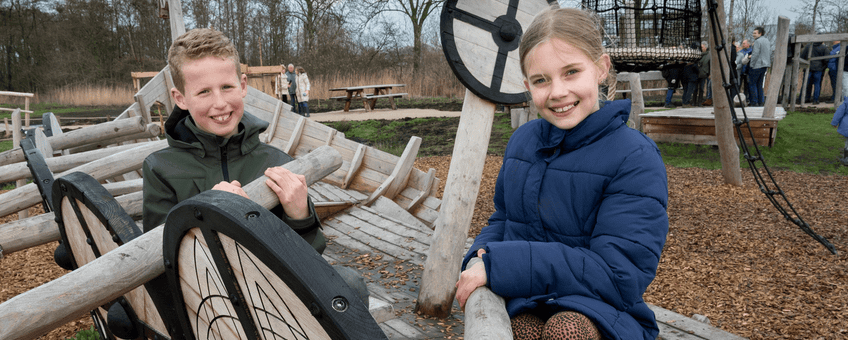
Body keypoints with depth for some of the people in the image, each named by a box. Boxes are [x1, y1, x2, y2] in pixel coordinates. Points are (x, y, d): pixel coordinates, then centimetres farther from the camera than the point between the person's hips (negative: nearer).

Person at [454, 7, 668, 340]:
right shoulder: (521, 141, 5)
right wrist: (480, 257, -7)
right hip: (523, 305, 2)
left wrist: (500, 264, -24)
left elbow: (619, 276, -21)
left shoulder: (636, 159, -14)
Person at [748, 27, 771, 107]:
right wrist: (768, 65, 22)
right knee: (759, 84, 13)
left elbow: (755, 54, -18)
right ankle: (761, 101, 12)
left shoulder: (758, 41, -13)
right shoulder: (767, 41, 16)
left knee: (752, 83, -3)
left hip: (757, 65, -9)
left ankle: (754, 102, -5)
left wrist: (751, 65, -12)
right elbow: (770, 54, 19)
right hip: (765, 65, 9)